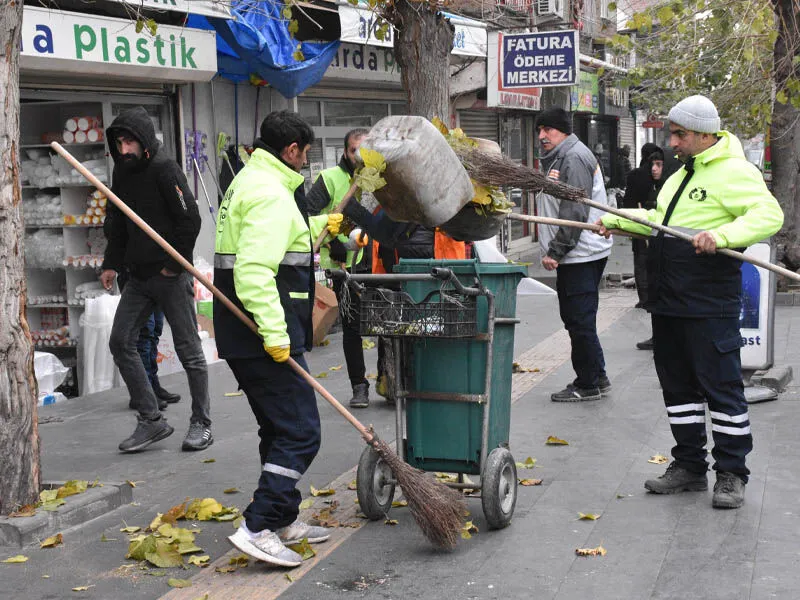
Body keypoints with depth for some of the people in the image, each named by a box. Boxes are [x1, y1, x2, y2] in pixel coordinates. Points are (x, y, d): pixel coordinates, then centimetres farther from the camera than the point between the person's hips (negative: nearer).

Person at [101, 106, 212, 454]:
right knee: (120, 342, 3)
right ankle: (152, 421, 11)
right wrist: (112, 264, 11)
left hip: (171, 276, -8)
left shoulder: (164, 169, -12)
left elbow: (190, 219, -16)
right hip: (139, 276, 8)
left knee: (188, 349, 1)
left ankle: (201, 425, 13)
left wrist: (174, 265, -14)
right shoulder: (123, 173, 11)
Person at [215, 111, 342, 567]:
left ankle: (285, 520, 30)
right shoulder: (271, 195, -16)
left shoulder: (251, 181, 18)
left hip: (246, 337, 11)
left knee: (280, 428, 19)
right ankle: (258, 528, -8)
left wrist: (320, 226, 42)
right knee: (300, 432, -8)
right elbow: (253, 270, -27)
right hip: (263, 336, -11)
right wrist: (274, 333, -28)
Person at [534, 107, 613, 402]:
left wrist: (556, 251, -19)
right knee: (574, 318, 15)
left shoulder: (574, 157, -13)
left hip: (581, 254, -11)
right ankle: (597, 378, 24)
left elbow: (575, 212, -20)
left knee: (580, 320, -5)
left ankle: (589, 384, 3)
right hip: (571, 256, 11)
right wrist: (554, 252, 20)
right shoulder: (557, 159, 21)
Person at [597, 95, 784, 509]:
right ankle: (689, 466, 24)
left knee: (721, 386, -2)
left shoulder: (733, 172, -9)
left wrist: (722, 234, -33)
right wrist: (616, 221, 24)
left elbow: (769, 215, -21)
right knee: (677, 384, 13)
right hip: (667, 300, 9)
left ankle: (731, 473, 7)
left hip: (708, 304, -9)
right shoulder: (682, 174, 21)